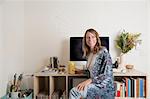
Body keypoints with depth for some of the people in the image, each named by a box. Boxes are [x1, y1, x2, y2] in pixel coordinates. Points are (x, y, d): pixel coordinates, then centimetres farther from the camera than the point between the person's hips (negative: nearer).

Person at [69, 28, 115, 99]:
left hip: (104, 85, -6)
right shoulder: (89, 53, 10)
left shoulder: (103, 52, -12)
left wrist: (89, 80, -25)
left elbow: (107, 74, -19)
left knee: (73, 92, -23)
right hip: (94, 83, 7)